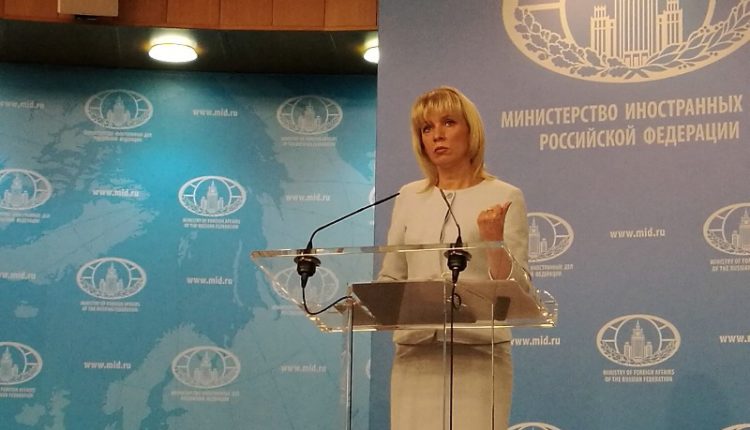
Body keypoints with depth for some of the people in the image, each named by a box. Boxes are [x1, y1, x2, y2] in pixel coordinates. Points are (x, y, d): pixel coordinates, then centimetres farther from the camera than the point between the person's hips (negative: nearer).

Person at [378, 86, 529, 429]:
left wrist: (494, 240, -19)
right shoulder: (409, 198, 13)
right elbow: (390, 279, 15)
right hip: (415, 352, 3)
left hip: (478, 353, -3)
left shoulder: (503, 198, 2)